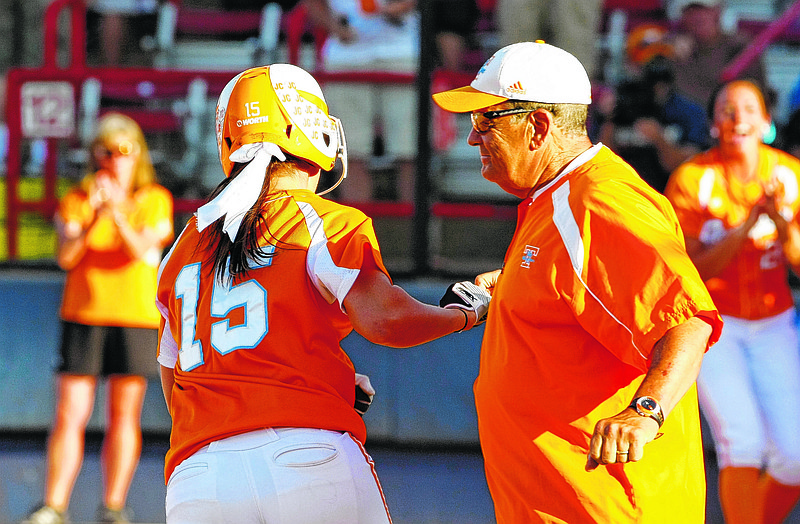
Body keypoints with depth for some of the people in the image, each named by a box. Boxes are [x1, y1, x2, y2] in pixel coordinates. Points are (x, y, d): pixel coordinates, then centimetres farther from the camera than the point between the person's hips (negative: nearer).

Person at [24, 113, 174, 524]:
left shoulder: (155, 201, 3)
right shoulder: (76, 200, 3)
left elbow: (140, 251, -12)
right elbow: (65, 258, -8)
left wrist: (118, 213, -28)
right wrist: (93, 220, -24)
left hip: (136, 318, 0)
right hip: (82, 317, 0)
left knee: (124, 416, 1)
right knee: (69, 414, -5)